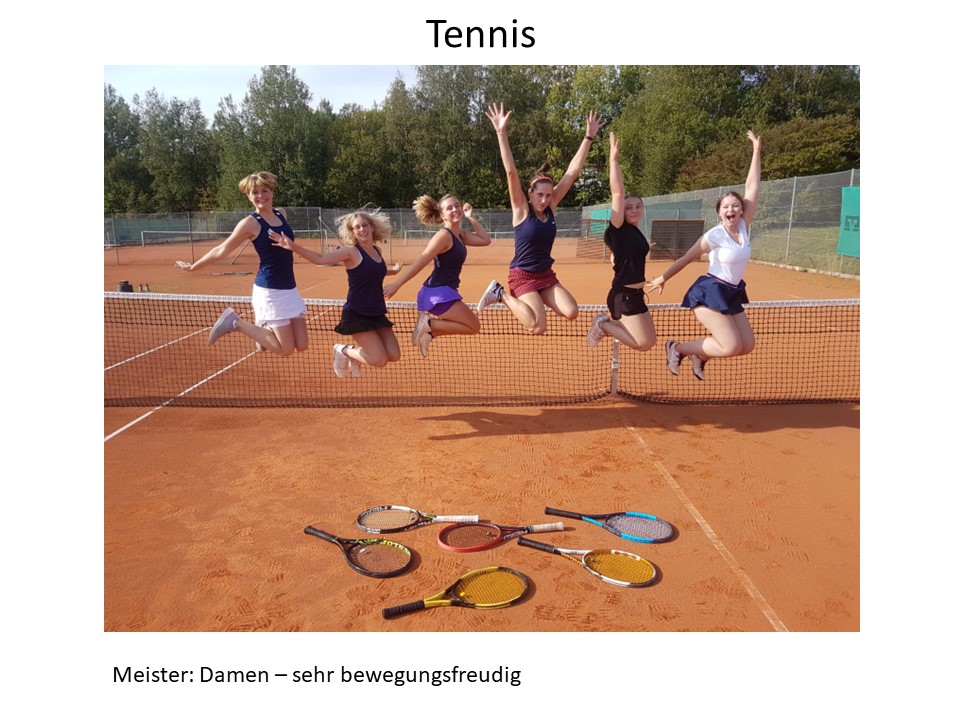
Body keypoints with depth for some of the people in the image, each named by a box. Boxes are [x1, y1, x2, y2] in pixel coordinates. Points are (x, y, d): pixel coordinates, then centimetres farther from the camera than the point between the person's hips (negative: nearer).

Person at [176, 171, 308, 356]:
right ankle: (236, 322, 7)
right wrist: (193, 267, 7)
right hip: (270, 290, -7)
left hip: (289, 288, 7)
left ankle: (264, 326, 28)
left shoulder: (281, 214, 8)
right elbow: (221, 250, 1)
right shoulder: (250, 223, -10)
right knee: (285, 349, -7)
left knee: (301, 346, 3)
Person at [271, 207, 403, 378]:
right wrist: (293, 246, -32)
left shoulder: (377, 250, 9)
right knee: (380, 360, -11)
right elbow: (320, 258, -22)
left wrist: (394, 270, 24)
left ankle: (357, 351, 27)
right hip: (357, 315, -7)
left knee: (394, 356, 1)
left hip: (377, 314, 7)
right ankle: (343, 350, 15)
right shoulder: (351, 251, -11)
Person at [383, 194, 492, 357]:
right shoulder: (444, 235, -15)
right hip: (438, 293, -9)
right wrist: (396, 284, -20)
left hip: (443, 292, 9)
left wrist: (471, 217, 10)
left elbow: (485, 240, 15)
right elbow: (419, 263, -19)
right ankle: (429, 325, -7)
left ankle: (428, 330, 10)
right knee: (473, 326, -7)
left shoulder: (460, 234, 12)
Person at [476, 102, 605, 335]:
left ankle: (532, 300, 10)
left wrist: (589, 137, 1)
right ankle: (501, 294, 3)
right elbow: (511, 172, -21)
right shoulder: (521, 209, -11)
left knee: (571, 313, -17)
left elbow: (572, 172, 2)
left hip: (546, 275, 6)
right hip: (522, 276, -6)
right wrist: (502, 133, -29)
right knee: (538, 327, -20)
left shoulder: (550, 208, 1)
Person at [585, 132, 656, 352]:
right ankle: (604, 325, 5)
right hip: (624, 295, -9)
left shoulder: (635, 233, 11)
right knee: (644, 343, -8)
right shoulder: (618, 229, -13)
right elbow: (617, 192, -23)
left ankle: (606, 322, 20)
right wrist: (614, 158, -25)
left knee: (648, 341, 17)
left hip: (633, 294, 9)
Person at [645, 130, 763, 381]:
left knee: (748, 345, 2)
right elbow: (686, 259, -4)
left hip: (731, 294, 7)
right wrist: (662, 278, 0)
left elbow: (752, 187, 2)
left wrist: (756, 150, 4)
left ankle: (700, 355, 21)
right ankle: (678, 348, 0)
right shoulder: (715, 235, -13)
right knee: (732, 347, -15)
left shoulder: (744, 228, 2)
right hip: (710, 293, -7)